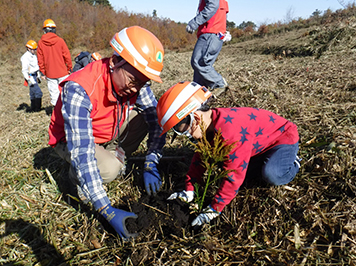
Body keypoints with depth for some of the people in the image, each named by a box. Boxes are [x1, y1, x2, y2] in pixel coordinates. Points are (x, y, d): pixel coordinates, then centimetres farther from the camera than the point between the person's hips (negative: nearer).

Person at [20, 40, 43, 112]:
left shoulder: (34, 56, 13)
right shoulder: (25, 57, -15)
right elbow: (24, 70, -17)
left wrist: (38, 76, 21)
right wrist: (29, 80, -22)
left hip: (34, 76, 9)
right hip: (30, 76, -9)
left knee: (33, 93, 13)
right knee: (38, 92, -14)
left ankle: (33, 108, 21)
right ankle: (36, 109, -7)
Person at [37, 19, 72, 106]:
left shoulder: (41, 42, -1)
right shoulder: (60, 40, -7)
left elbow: (40, 60, 2)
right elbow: (67, 56, -4)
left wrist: (43, 72, 12)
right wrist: (69, 68, 8)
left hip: (50, 73, 1)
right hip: (62, 72, -1)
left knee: (53, 93, 7)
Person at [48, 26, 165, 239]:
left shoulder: (135, 79, -22)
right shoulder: (78, 90, -38)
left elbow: (157, 119, -16)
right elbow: (82, 151, -41)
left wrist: (151, 166, -25)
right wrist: (107, 210, -42)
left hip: (109, 131, 5)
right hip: (70, 139, -5)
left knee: (146, 113, -14)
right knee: (109, 169, -32)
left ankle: (114, 156, 3)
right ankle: (78, 174, 3)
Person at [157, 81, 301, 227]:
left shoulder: (230, 129, -41)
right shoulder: (208, 124, -10)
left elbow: (234, 173, -39)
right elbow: (200, 157, -1)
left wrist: (214, 209, -33)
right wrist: (189, 190, -6)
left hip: (284, 136, -8)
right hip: (261, 143, 8)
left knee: (271, 174, -31)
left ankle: (292, 164, 1)